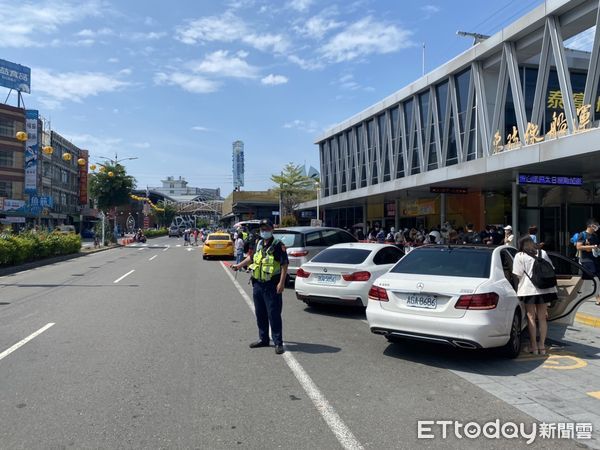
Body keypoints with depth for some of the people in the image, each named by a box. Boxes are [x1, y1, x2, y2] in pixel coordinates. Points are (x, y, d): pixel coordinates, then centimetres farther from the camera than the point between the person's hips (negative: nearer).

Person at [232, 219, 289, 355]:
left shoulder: (278, 245, -10)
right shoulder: (258, 244, 12)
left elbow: (284, 265, -15)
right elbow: (251, 257, 30)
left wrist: (281, 283, -20)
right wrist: (239, 265, 29)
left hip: (272, 286, -7)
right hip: (257, 284, 7)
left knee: (274, 315, -4)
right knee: (260, 314, 15)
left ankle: (278, 342, 5)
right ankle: (263, 339, 28)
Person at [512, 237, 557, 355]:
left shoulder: (520, 256, -2)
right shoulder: (543, 253, 12)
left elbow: (518, 275, -6)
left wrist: (518, 288, 7)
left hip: (529, 289, -4)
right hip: (545, 289, 4)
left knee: (531, 318, 4)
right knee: (542, 318, 11)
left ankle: (534, 346, 6)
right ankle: (542, 346, 15)